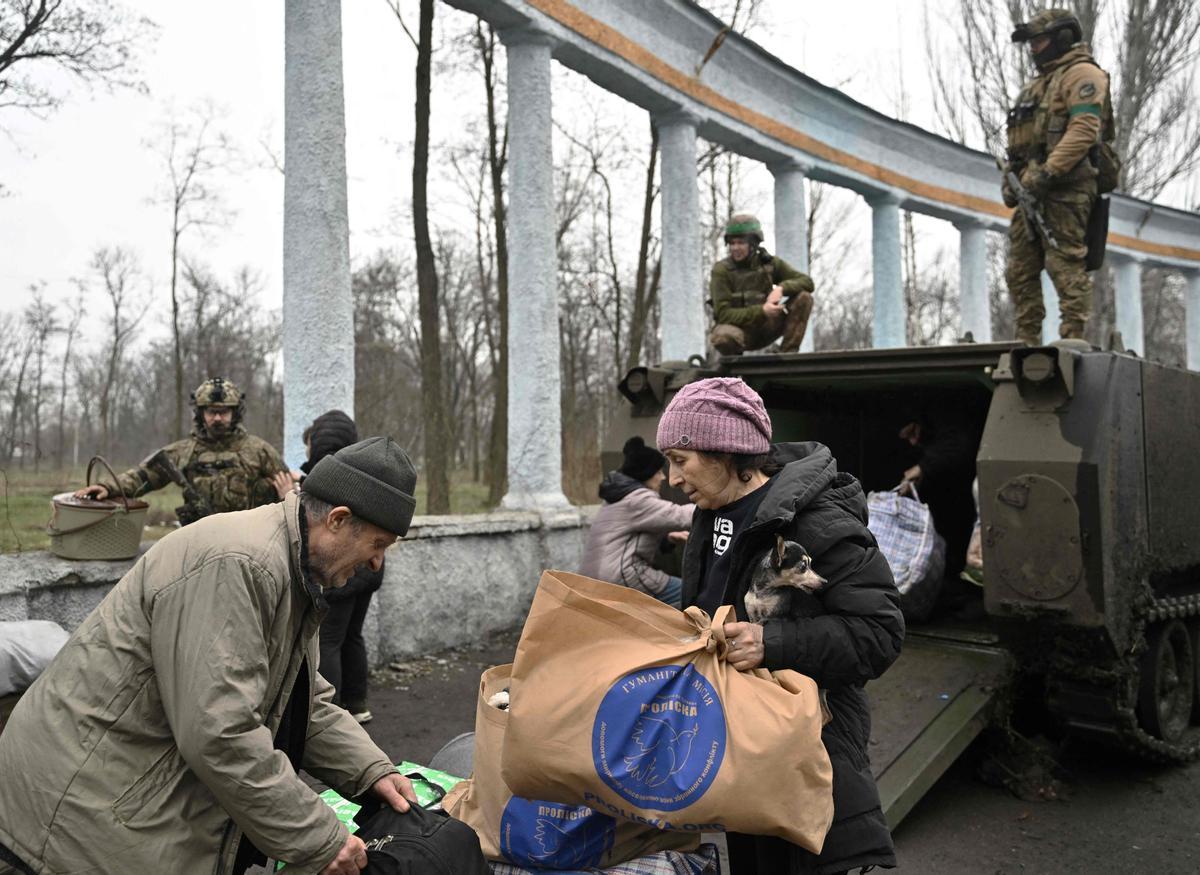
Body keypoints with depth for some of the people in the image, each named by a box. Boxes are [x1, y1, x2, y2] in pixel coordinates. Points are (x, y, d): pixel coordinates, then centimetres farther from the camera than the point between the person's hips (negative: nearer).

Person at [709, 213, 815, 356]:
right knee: (723, 337, -41)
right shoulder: (721, 270, -14)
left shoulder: (770, 263, -3)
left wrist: (782, 288, -28)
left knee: (804, 297, -15)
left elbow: (807, 281, -7)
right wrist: (761, 311, -32)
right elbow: (723, 314, -21)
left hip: (765, 328, 4)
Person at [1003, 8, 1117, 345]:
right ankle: (1027, 340, 7)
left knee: (1065, 261, -14)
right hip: (1034, 188, 9)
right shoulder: (1035, 85, 29)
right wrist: (1011, 177, 11)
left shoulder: (1082, 74, 1)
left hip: (1067, 185, -9)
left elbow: (1083, 130, -13)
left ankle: (1072, 339, -16)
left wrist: (1048, 172, -22)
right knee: (1020, 269, 4)